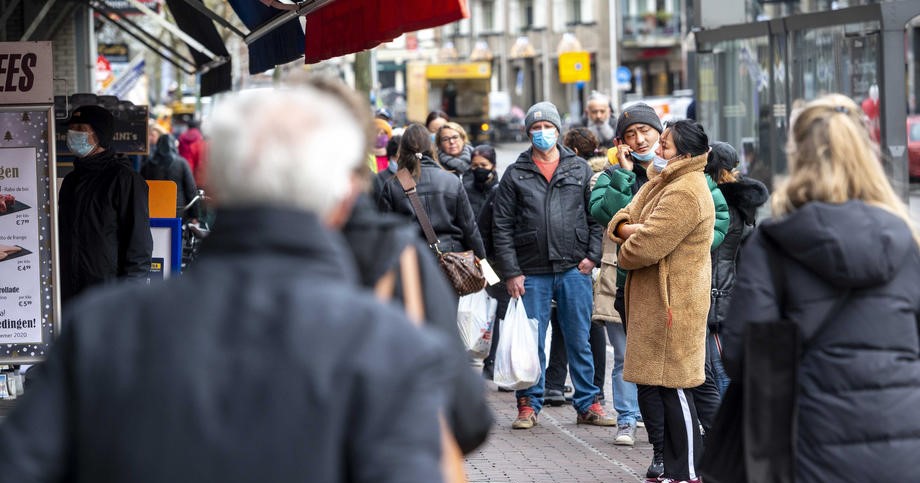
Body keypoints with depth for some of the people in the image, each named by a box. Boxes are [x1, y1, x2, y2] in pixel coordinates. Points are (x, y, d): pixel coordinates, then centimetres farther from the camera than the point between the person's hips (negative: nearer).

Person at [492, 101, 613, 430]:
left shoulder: (580, 169, 9)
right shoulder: (515, 175, 5)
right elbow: (502, 226, 2)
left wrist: (592, 255, -4)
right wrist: (511, 273, -4)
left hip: (575, 270, 0)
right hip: (532, 273, 0)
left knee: (579, 341, 6)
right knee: (531, 342, 4)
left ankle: (588, 404, 13)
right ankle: (529, 404, 14)